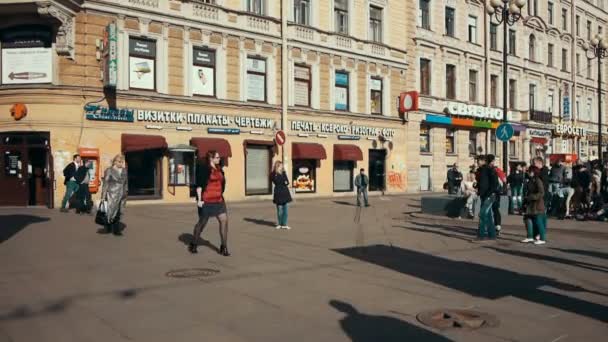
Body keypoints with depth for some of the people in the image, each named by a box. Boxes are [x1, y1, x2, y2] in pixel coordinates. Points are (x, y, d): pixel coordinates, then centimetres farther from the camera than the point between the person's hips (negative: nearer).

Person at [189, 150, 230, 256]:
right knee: (202, 222, 7)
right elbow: (199, 185, -13)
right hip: (206, 200, -6)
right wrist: (199, 199, -18)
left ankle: (223, 247, -1)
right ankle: (193, 245, 27)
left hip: (218, 200, 6)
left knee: (224, 220, -6)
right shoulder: (204, 169, -9)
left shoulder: (218, 169, 12)